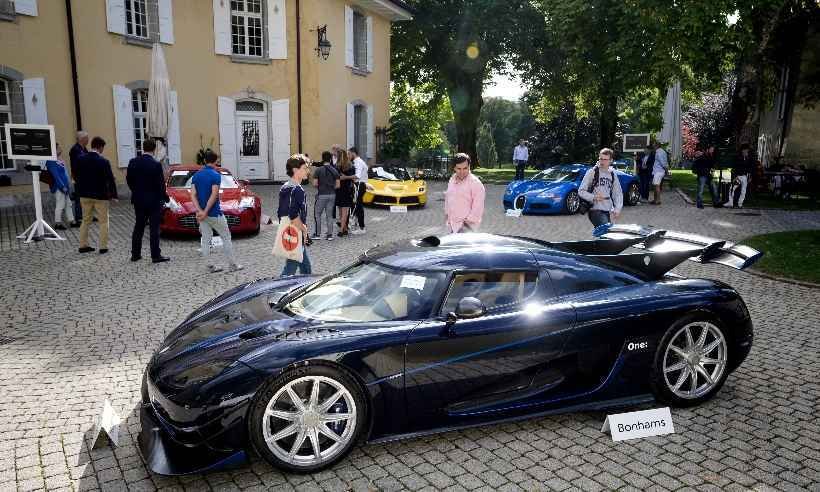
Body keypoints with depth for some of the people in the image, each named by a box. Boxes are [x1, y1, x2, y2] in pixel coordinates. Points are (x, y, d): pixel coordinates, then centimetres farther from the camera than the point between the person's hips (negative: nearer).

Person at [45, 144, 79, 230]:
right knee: (60, 205, -2)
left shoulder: (60, 160, 10)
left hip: (65, 186, 9)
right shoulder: (51, 162, -16)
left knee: (69, 204, 14)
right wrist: (62, 187, -20)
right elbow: (56, 176, -20)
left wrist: (68, 185, 12)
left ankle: (72, 221, 21)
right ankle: (58, 223, 8)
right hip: (58, 187, -9)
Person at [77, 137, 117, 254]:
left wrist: (80, 191, 19)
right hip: (100, 196, -5)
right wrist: (114, 195, -3)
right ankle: (103, 247, 5)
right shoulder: (104, 161, -16)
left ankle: (83, 245, 20)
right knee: (103, 221, 6)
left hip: (85, 195, 5)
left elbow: (76, 177, 8)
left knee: (86, 220, 16)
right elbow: (110, 179, -13)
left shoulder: (81, 160, 0)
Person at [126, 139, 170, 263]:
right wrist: (165, 197, 1)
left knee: (138, 227, 15)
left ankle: (135, 254, 20)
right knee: (154, 229, 0)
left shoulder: (133, 162, -1)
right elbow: (160, 184, -13)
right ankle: (156, 256, 3)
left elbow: (128, 179, 5)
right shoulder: (156, 164, -16)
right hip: (154, 200, -5)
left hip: (138, 200, 5)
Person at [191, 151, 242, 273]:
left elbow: (193, 195, -3)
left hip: (202, 213, 6)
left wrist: (200, 211, -12)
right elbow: (214, 195, -22)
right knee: (226, 237, 5)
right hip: (214, 213, -6)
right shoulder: (216, 175, -12)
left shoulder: (196, 175, 6)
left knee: (205, 240, 10)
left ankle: (210, 266, 13)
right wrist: (205, 212, -19)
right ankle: (232, 265, 9)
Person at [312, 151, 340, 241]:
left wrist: (320, 186, 10)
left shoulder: (319, 170, -9)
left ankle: (317, 234, 9)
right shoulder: (334, 171, 1)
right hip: (332, 195, 4)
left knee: (317, 214, 8)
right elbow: (337, 185, 0)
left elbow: (315, 184, -11)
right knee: (329, 215, 10)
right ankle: (330, 235, 10)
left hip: (321, 195, -4)